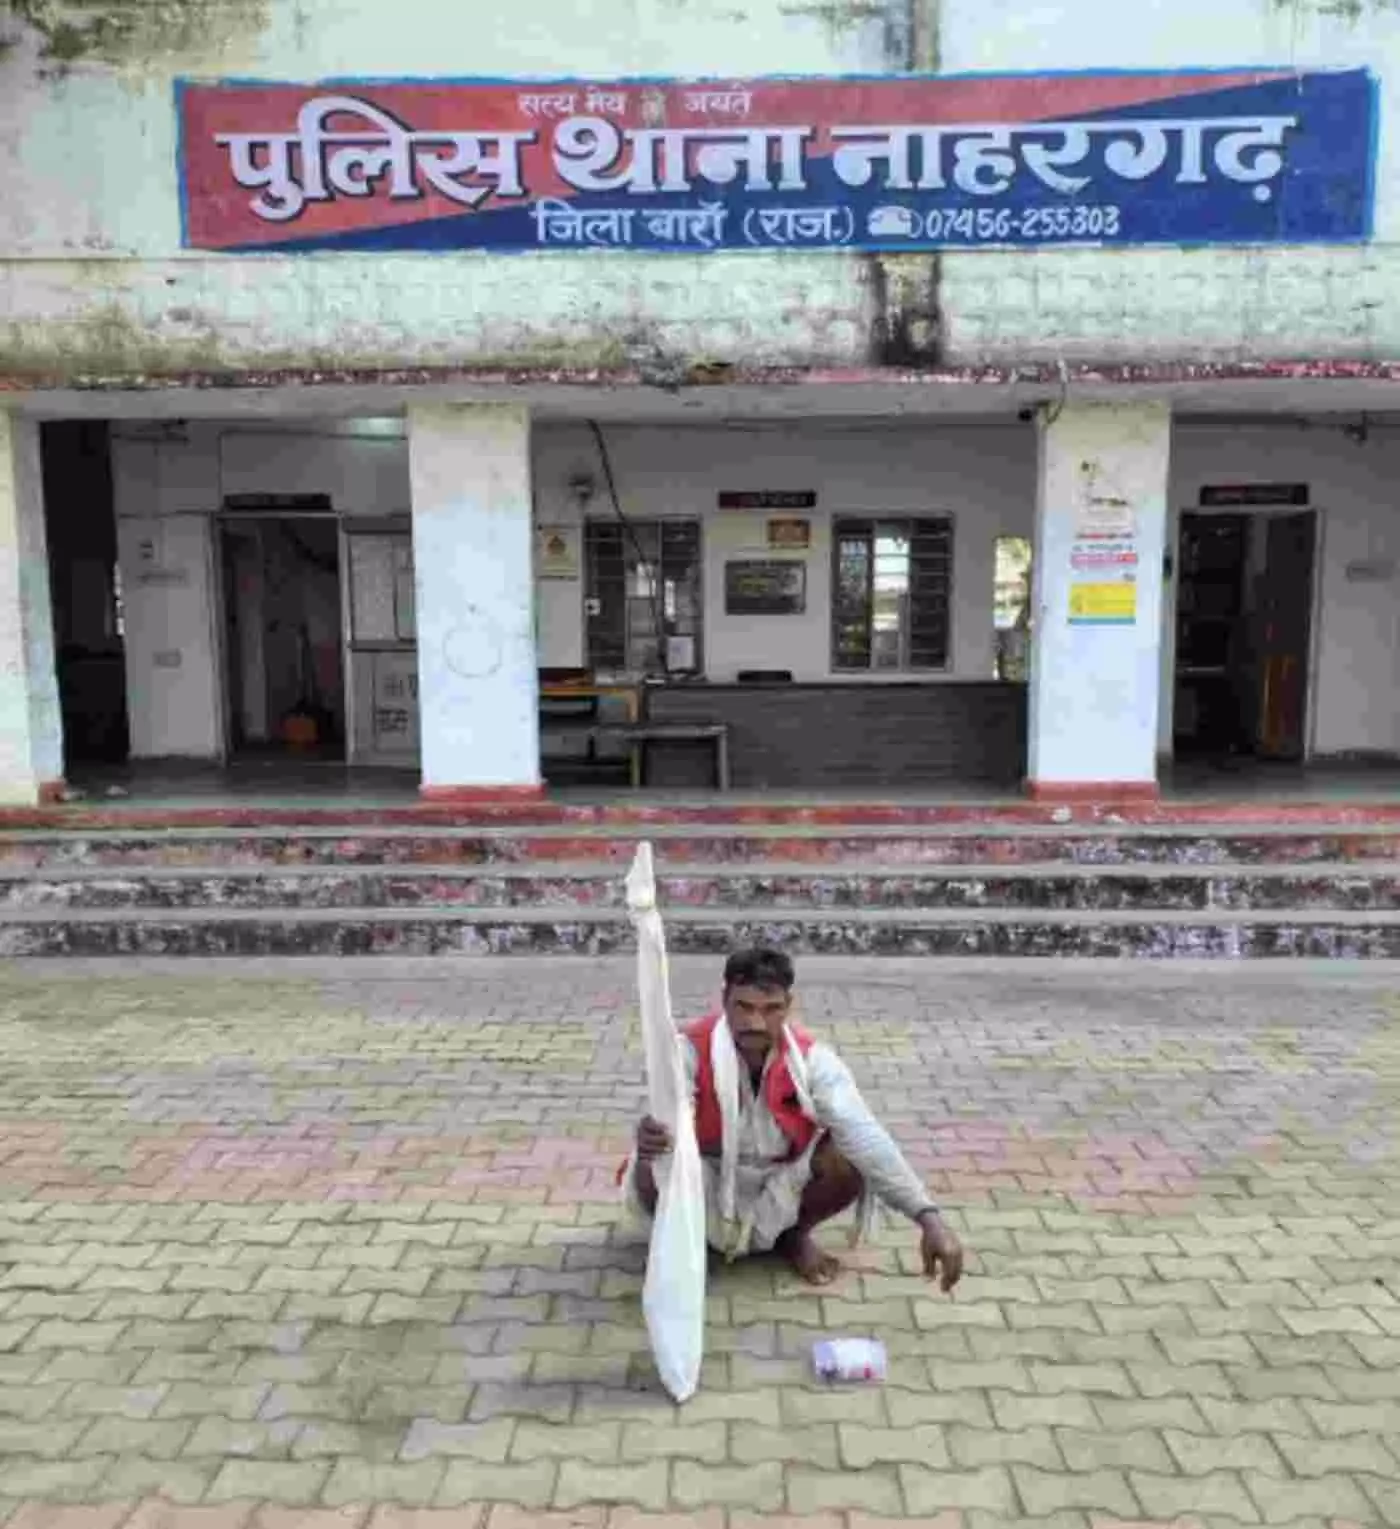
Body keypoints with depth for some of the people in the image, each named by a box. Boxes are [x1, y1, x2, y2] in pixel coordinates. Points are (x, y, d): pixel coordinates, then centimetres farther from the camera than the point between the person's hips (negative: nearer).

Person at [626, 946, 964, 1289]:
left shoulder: (812, 1059, -20)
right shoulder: (690, 1051, -24)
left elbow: (864, 1137, -31)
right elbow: (666, 1121, -38)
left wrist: (928, 1218, -43)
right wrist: (649, 1143, -65)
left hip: (778, 1190, 2)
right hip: (707, 1191, -2)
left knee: (850, 1160, -25)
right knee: (656, 1173, -35)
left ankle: (795, 1236, 7)